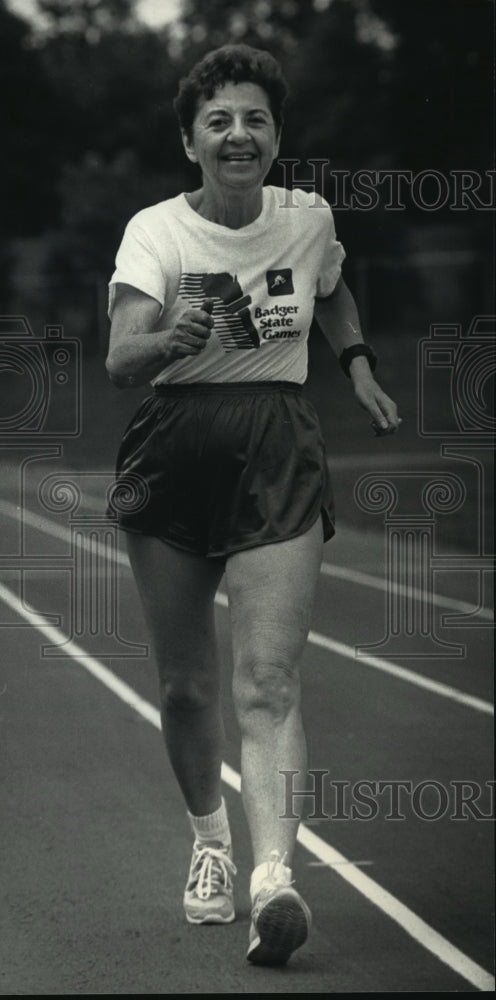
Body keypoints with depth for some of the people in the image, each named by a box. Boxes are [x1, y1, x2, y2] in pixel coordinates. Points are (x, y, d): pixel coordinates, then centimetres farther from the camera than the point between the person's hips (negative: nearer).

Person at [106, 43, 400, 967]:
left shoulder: (310, 219, 3)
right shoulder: (155, 232, -8)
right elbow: (119, 359, -24)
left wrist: (357, 362, 14)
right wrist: (170, 339, -43)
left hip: (279, 453, 0)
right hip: (174, 452, 0)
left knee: (267, 682, -14)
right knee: (185, 684, 7)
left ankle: (274, 876, -24)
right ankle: (210, 840, 32)